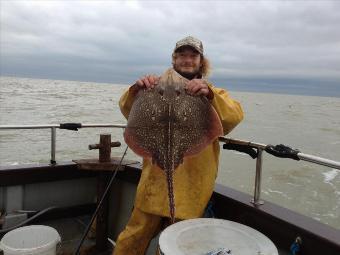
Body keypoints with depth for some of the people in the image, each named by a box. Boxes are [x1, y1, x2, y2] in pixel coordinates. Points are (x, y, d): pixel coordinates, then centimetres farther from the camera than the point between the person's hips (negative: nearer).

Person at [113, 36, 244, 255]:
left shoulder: (214, 94, 8)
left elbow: (235, 116, -12)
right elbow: (128, 111, -2)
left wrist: (209, 93, -29)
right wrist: (137, 90, -23)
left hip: (192, 182, 0)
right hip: (156, 177, 1)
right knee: (136, 234, 5)